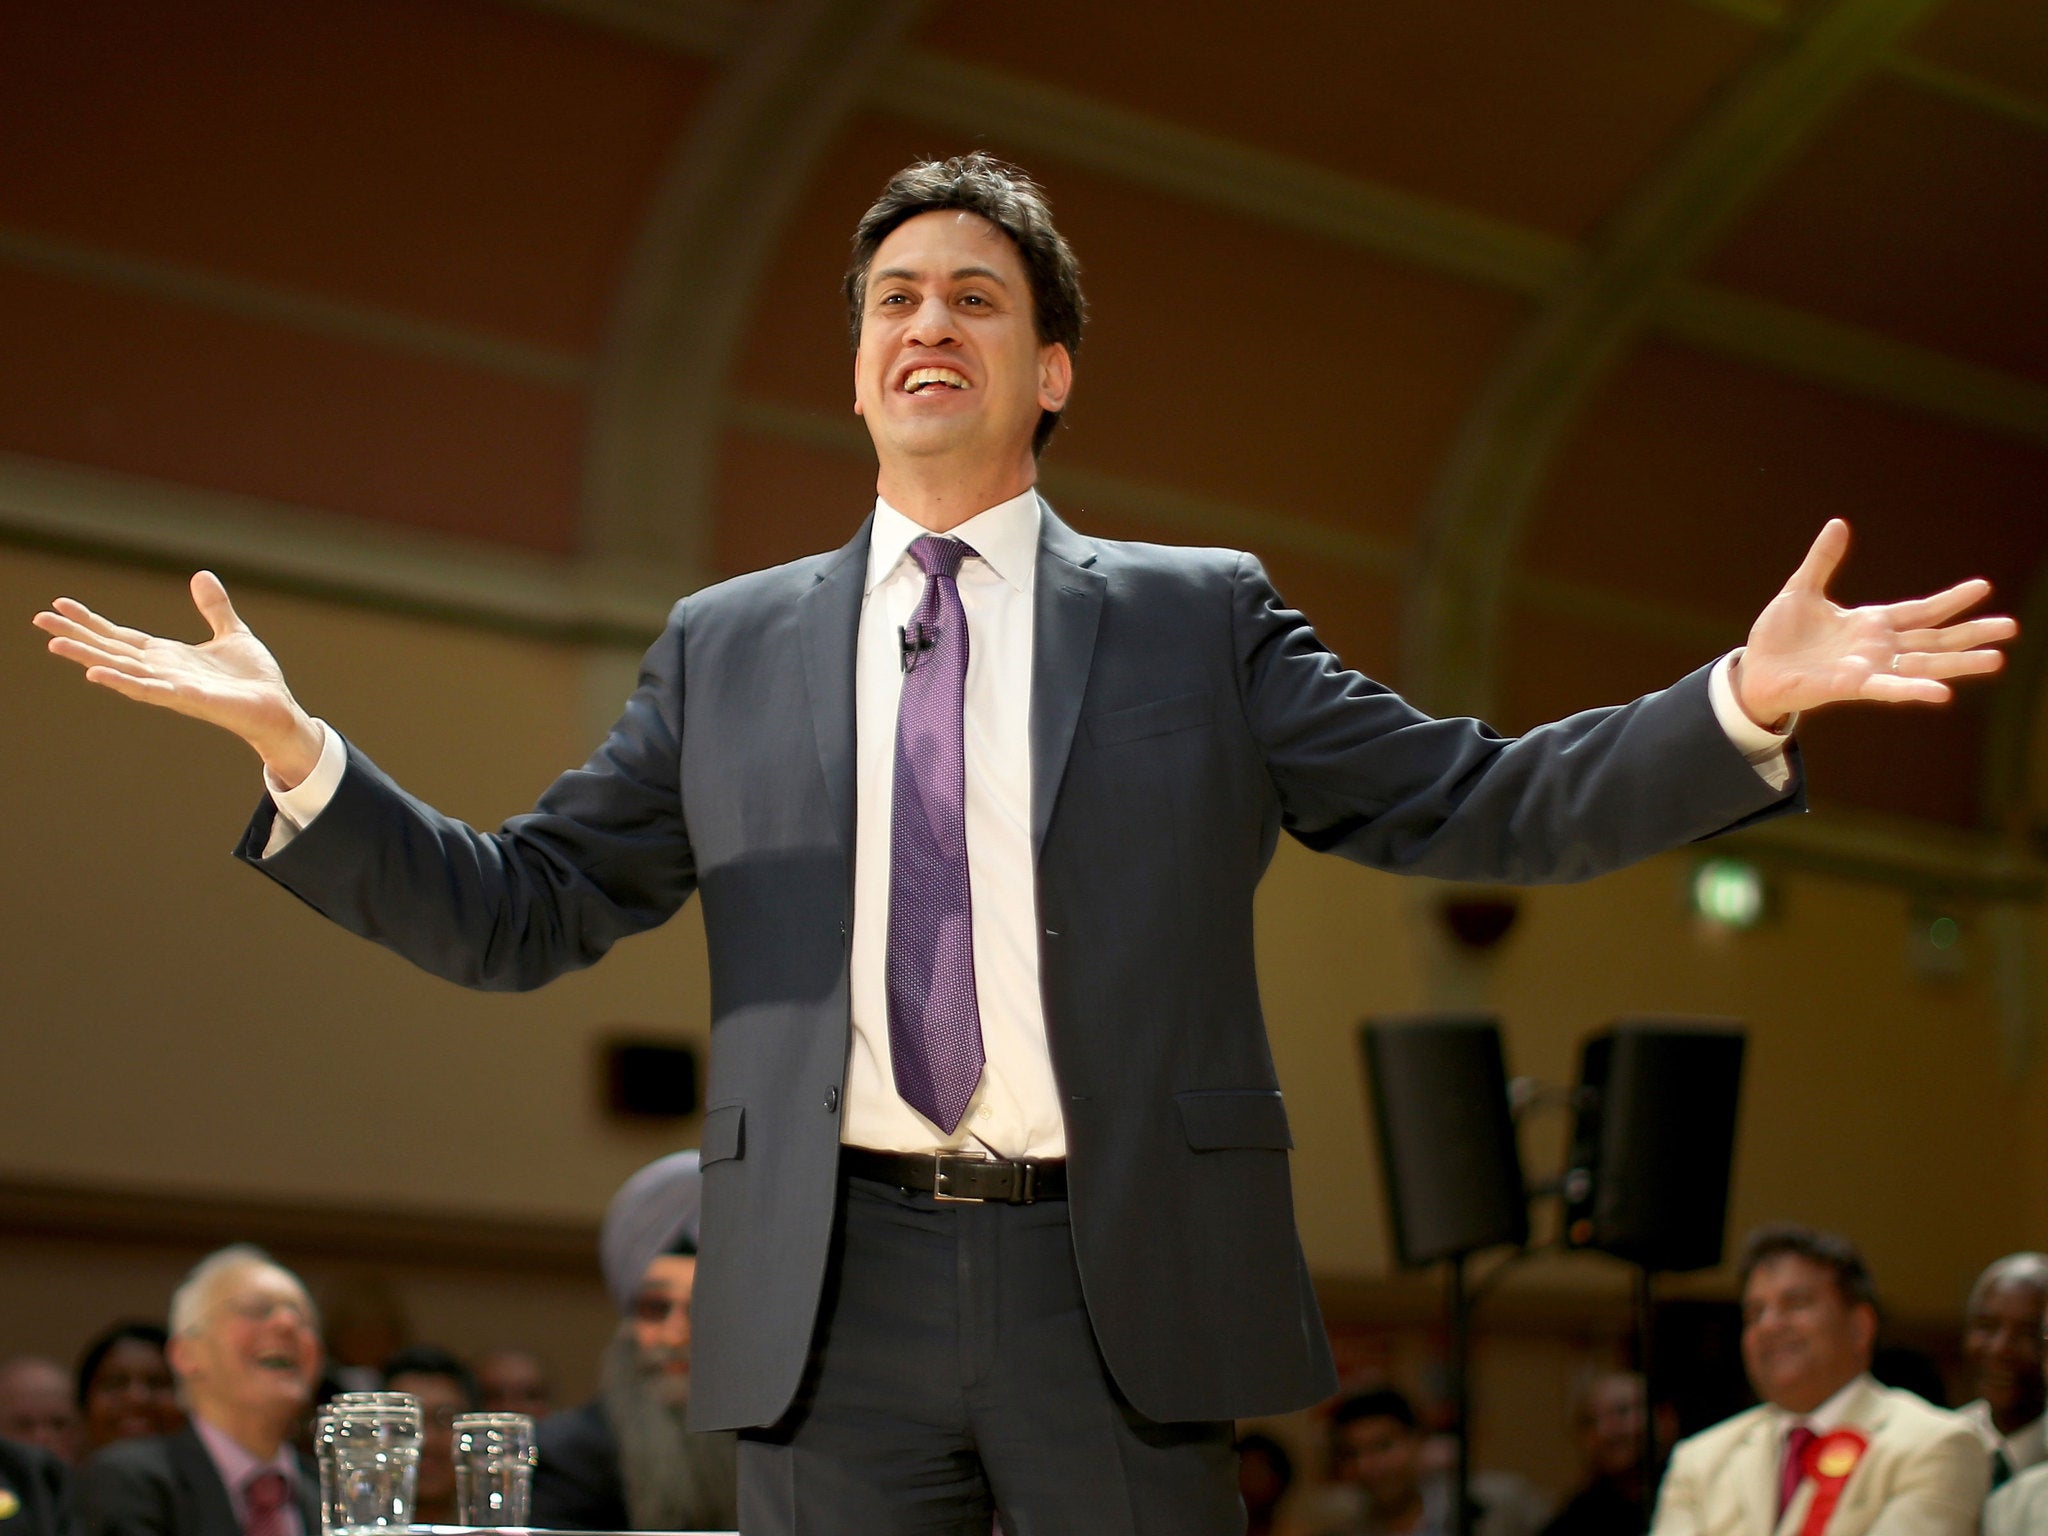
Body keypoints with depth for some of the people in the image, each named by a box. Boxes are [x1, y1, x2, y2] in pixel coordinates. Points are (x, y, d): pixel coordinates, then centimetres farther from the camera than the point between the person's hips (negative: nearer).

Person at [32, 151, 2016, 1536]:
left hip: (1122, 1293, -1)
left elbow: (1473, 808, 5)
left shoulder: (1198, 623, 10)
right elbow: (513, 914, 12)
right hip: (833, 1299, 2)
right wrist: (296, 749, -2)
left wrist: (1740, 705, -10)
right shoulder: (729, 650, 14)